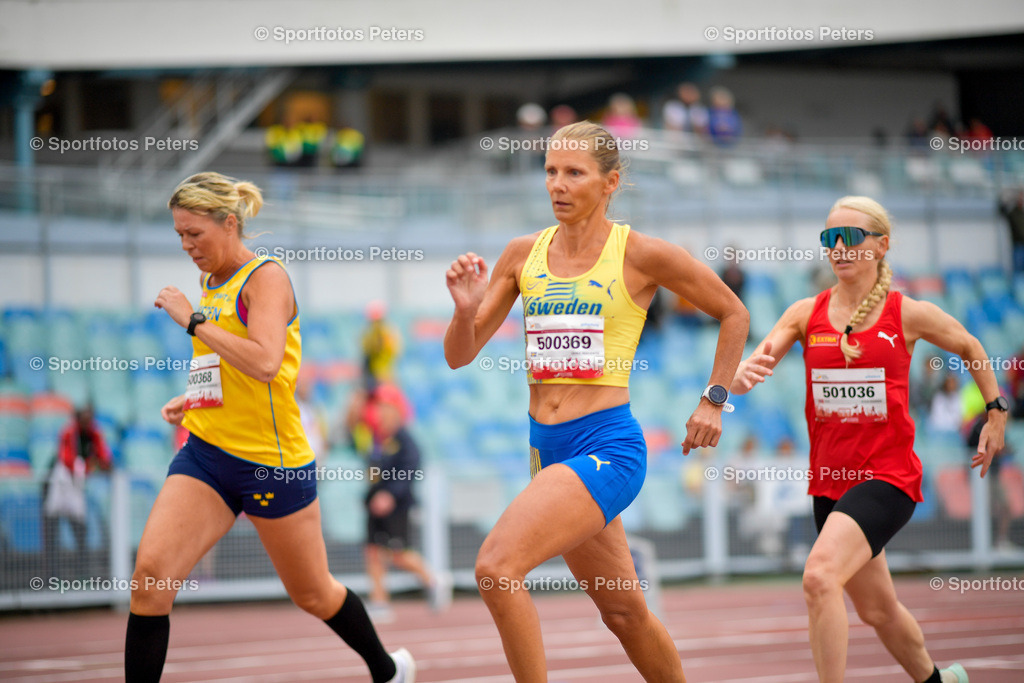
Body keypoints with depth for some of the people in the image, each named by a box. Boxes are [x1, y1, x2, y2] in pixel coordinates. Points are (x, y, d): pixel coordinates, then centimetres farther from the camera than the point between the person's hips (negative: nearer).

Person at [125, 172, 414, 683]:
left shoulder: (266, 277, -11)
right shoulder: (210, 284, 13)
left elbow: (265, 362, -27)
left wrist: (193, 321, -23)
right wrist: (191, 401, 10)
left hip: (272, 461, -6)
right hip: (204, 452, 6)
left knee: (312, 593, 12)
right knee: (149, 576, -15)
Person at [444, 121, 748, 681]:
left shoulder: (640, 255, -5)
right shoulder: (523, 254, 7)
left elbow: (733, 314, 7)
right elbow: (459, 356, 8)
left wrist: (714, 400, 3)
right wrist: (466, 310, -12)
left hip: (607, 446, -6)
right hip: (547, 447, 6)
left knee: (496, 567, -24)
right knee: (623, 611, 16)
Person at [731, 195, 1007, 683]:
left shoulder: (909, 315, -5)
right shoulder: (807, 314, 2)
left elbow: (971, 350, 14)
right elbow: (743, 375, -10)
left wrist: (995, 413, 15)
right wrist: (743, 374, -33)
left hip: (887, 477, -5)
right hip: (829, 481, 5)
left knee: (820, 577, -29)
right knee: (878, 610, 19)